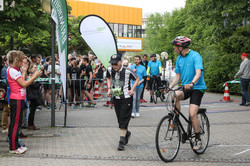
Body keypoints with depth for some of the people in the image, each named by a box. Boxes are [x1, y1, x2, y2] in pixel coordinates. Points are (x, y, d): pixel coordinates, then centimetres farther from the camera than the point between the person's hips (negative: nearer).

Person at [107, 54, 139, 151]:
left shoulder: (128, 71, -15)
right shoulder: (109, 69, -4)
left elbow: (137, 78, 1)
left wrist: (132, 89, -10)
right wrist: (109, 89, 5)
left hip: (126, 97, -4)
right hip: (116, 97, 5)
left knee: (124, 119, -8)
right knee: (120, 119, 11)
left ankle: (122, 141, -4)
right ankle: (127, 133, 39)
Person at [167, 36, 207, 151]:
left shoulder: (195, 56, -13)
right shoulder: (179, 58, 10)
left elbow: (198, 73, -25)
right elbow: (177, 76, 12)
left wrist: (192, 83, -44)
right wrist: (169, 87, -4)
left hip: (197, 88, -6)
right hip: (185, 88, 6)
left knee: (192, 114, -17)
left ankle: (198, 140, 0)